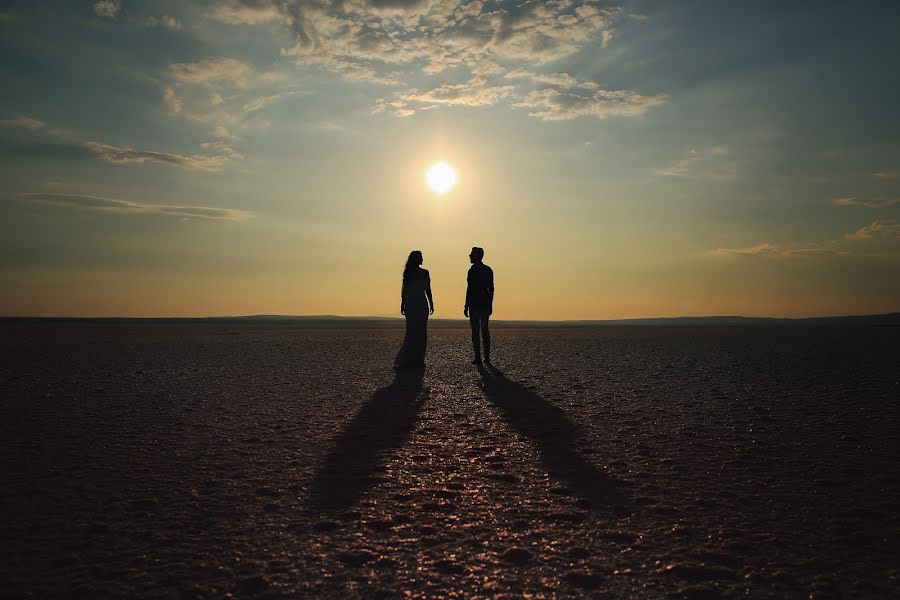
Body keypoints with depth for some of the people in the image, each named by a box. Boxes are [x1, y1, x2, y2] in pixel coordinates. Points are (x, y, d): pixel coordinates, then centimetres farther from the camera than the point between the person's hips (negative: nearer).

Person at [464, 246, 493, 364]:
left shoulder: (473, 270, -9)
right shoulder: (488, 270, 8)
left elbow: (469, 288, -12)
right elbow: (491, 288, 9)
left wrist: (466, 306, -10)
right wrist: (490, 304, 14)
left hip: (475, 303, -6)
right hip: (485, 302, 6)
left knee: (475, 331, -2)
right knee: (485, 330, 11)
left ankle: (478, 358, -5)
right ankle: (487, 357, 11)